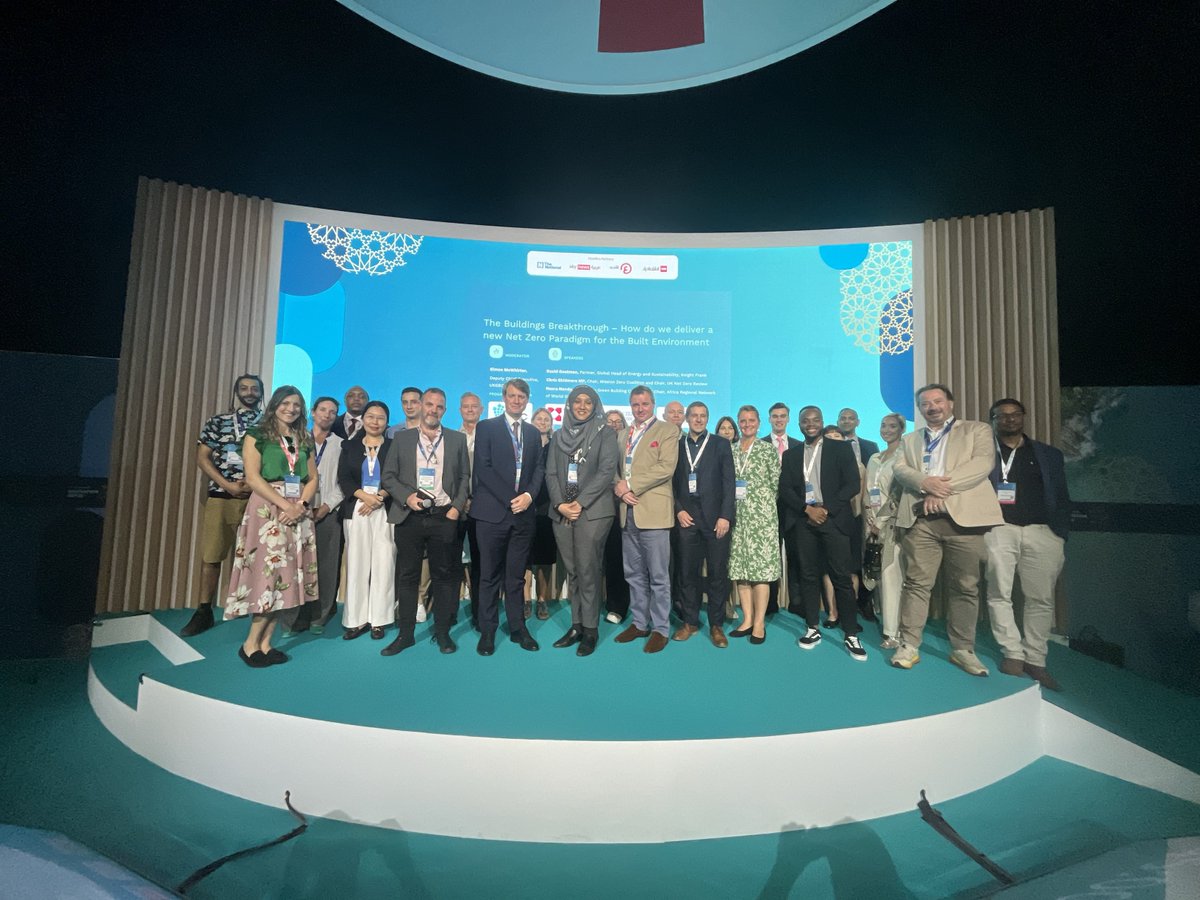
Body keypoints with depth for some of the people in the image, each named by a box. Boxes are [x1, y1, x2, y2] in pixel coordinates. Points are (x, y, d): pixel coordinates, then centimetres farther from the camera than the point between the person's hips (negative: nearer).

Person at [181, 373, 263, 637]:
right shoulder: (218, 421, 8)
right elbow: (202, 458, 3)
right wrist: (228, 485, -9)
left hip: (257, 498, 0)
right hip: (221, 496, 0)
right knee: (210, 554, 0)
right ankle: (204, 612, 9)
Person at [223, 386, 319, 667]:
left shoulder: (304, 441, 15)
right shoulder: (257, 436, 1)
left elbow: (312, 478, 12)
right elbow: (253, 478, -8)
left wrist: (302, 505, -7)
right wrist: (285, 505, -16)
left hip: (298, 514, 5)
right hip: (268, 509, -5)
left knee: (286, 575, 2)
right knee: (269, 572, -10)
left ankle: (265, 643, 10)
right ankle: (250, 644, 2)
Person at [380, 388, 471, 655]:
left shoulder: (457, 440, 8)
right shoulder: (402, 438, 8)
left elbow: (464, 477, 8)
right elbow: (388, 476, 7)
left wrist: (457, 507, -4)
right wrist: (406, 496, -9)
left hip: (444, 517, 0)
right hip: (410, 517, 0)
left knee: (444, 575, 5)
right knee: (407, 576, 6)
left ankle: (442, 631, 16)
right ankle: (405, 633, 16)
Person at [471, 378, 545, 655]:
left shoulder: (533, 432, 15)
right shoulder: (486, 428, 2)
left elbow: (539, 468, 11)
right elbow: (483, 468, -7)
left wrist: (529, 495, -8)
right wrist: (510, 499, -12)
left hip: (523, 513, 3)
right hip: (492, 512, -3)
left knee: (516, 575, 9)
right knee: (490, 575, 3)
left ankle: (518, 628, 18)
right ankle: (487, 632, 13)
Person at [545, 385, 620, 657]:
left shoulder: (605, 434, 3)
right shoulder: (559, 435, 15)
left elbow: (606, 471, -7)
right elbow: (551, 473, 9)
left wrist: (580, 503, -13)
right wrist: (560, 504, -6)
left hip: (592, 511, -4)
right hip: (561, 512, 4)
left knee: (587, 571, -5)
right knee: (572, 572, 8)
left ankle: (590, 630, 5)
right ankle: (577, 625, 16)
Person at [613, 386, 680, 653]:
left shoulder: (667, 430, 0)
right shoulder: (624, 434, 19)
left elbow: (666, 467, -13)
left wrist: (630, 485, -13)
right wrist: (619, 488, -7)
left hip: (653, 512, -6)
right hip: (628, 512, 6)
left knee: (658, 576, 0)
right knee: (634, 574, 13)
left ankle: (660, 629, 11)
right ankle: (640, 623, 25)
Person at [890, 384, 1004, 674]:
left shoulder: (977, 430, 12)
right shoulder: (910, 440, 22)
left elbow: (983, 463, -5)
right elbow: (900, 468, 7)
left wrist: (942, 488, -13)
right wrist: (925, 482, -15)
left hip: (963, 517, -2)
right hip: (921, 519, 2)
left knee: (965, 587, 4)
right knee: (916, 583, -1)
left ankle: (963, 650, 15)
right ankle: (909, 645, 3)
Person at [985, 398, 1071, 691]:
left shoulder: (1049, 455, 17)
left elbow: (1062, 498, 15)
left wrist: (1062, 534, 5)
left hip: (1042, 531, 2)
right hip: (998, 529, -2)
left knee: (1041, 598, 0)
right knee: (999, 594, -6)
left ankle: (1035, 660, 9)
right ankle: (1013, 653, 4)